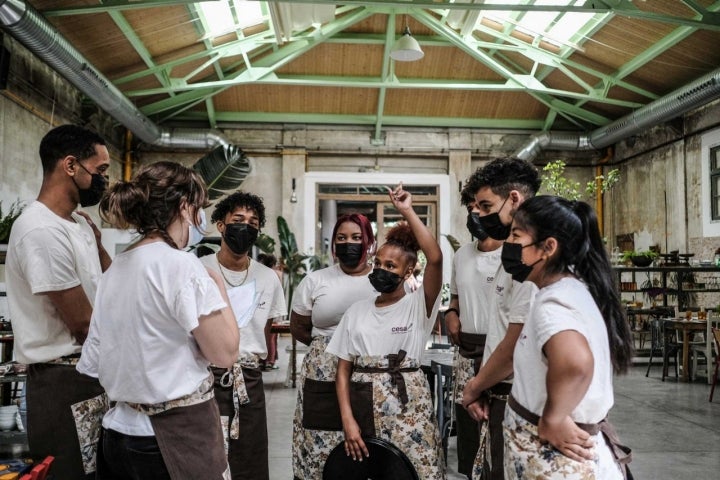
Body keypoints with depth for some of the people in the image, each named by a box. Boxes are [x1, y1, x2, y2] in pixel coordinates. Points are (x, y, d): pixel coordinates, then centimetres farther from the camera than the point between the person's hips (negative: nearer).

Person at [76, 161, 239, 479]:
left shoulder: (115, 269, 7)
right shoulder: (181, 265, -17)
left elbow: (91, 362, 11)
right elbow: (224, 351, -16)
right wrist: (219, 286, -6)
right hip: (179, 434, -7)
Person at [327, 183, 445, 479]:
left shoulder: (418, 305, -4)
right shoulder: (356, 312, 6)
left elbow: (435, 259, -22)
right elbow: (343, 370, 5)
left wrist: (408, 212, -20)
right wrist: (348, 420, -6)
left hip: (407, 404, -3)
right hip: (363, 404, 3)